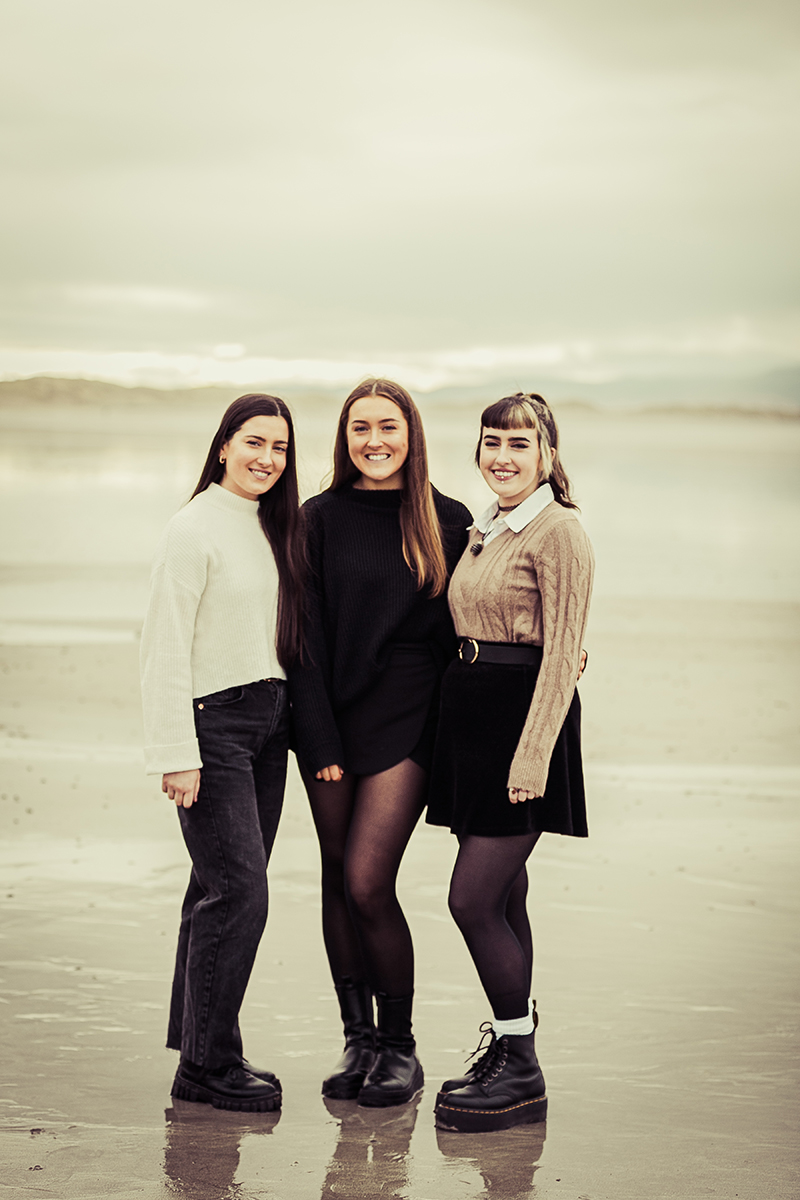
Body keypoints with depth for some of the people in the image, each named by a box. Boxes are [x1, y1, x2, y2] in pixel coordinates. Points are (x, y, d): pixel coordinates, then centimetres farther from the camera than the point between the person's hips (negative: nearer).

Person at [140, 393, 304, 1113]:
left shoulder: (275, 527, 14)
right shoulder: (195, 530, -10)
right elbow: (165, 647, -13)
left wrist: (292, 720, 11)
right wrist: (177, 752, -17)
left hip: (269, 719, 7)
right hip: (214, 722, -7)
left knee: (223, 890, 10)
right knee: (239, 890, -10)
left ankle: (201, 1049, 17)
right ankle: (207, 1065, 0)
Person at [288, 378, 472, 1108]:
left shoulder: (448, 522, 4)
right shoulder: (321, 519, 4)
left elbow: (470, 628, 9)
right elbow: (306, 635, 0)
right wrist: (318, 739, -6)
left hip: (407, 718, -2)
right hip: (334, 715, 2)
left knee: (367, 883, -10)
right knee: (337, 879, 6)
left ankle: (400, 1046, 7)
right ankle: (358, 1039, 19)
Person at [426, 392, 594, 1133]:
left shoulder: (558, 532, -11)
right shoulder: (485, 530, 15)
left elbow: (562, 654, -16)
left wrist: (532, 756, -21)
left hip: (523, 717, -8)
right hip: (472, 716, 8)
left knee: (473, 900, -9)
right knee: (502, 898, 13)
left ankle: (522, 1073, 2)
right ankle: (507, 1051, 23)